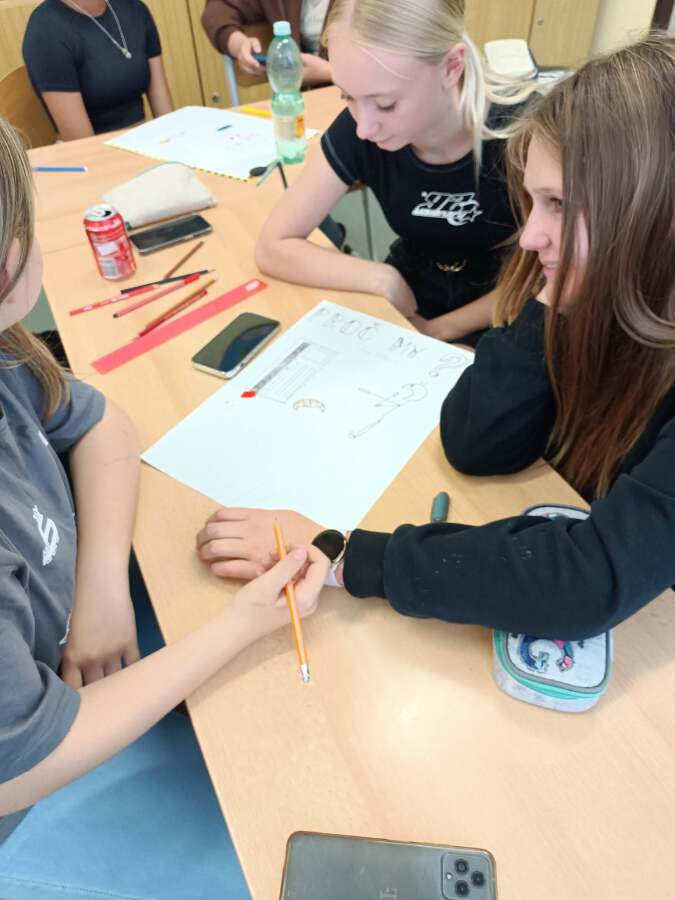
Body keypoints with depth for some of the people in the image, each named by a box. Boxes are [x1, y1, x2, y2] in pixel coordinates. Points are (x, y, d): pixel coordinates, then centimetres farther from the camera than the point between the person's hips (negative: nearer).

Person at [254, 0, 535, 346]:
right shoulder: (360, 128, -17)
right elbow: (273, 246, -14)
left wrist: (437, 330, -19)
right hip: (407, 297, 2)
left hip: (494, 326, -1)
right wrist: (385, 280, -22)